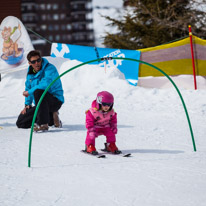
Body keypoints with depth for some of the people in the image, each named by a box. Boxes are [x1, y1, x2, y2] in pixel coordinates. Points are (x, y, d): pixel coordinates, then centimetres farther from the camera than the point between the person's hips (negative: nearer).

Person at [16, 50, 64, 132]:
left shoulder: (49, 68, -17)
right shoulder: (30, 71, 6)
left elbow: (46, 84, -34)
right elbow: (28, 87, 20)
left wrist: (29, 92, -24)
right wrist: (27, 104, 11)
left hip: (55, 100, -8)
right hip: (41, 104, 8)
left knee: (38, 91, -37)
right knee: (20, 123, 2)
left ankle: (43, 123, -33)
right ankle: (51, 117, 12)